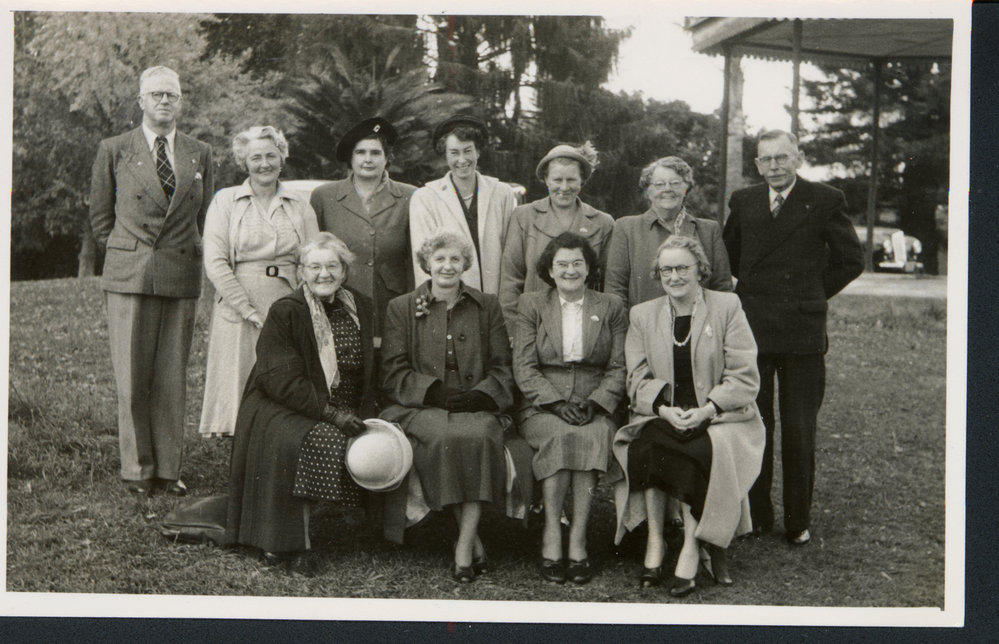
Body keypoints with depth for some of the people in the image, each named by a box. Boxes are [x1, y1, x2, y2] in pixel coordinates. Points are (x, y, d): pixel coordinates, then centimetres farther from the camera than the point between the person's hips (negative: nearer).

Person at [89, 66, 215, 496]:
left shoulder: (201, 155, 12)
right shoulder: (114, 150, 6)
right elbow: (100, 217, 11)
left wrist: (189, 254, 11)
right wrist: (126, 253, 7)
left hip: (181, 278, 2)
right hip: (129, 277, -2)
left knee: (173, 378, 3)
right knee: (132, 377, -2)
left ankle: (168, 468, 12)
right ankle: (136, 469, 9)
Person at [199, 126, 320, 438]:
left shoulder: (301, 205, 13)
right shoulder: (225, 201, 7)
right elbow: (215, 263, -2)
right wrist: (248, 309, -10)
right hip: (238, 313, -2)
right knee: (241, 390, -6)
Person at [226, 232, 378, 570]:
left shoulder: (361, 309, 10)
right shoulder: (284, 313, -5)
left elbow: (371, 376, 14)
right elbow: (282, 381, -14)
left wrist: (366, 415, -4)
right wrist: (331, 413, -21)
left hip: (345, 412, 5)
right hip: (283, 411, -5)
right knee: (319, 443, -34)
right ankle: (294, 544, -24)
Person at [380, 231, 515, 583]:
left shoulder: (488, 306, 17)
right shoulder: (401, 308, 14)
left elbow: (502, 369, 10)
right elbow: (393, 373, 4)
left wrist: (480, 395, -11)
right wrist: (436, 392, -12)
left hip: (476, 407, 1)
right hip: (419, 408, -1)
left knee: (479, 434, -33)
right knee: (444, 436, -33)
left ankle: (463, 546, -27)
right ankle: (474, 541, -21)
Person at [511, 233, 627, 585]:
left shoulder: (611, 308, 14)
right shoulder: (531, 305, 11)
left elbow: (619, 369, 7)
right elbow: (523, 367, 2)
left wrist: (594, 403, -11)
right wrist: (557, 402, -13)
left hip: (595, 407, 1)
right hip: (542, 407, 0)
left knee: (592, 437, -33)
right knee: (560, 435, -34)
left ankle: (577, 541, -29)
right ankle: (552, 536, -27)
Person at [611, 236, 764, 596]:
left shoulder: (727, 307, 4)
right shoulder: (643, 315, 13)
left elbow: (745, 379, -3)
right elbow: (638, 381, 6)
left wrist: (706, 410, -17)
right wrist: (664, 409, -14)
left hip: (721, 418, -2)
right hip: (663, 417, 2)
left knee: (704, 450, -33)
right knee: (646, 442, -30)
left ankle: (692, 545, -22)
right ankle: (654, 542, -22)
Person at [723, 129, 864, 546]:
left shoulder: (825, 201, 1)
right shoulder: (743, 202, 9)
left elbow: (851, 260, 6)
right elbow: (728, 257, 23)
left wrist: (812, 294, 5)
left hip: (803, 330, -2)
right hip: (751, 330, 2)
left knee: (799, 432, 4)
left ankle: (798, 522, 14)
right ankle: (756, 516, 18)